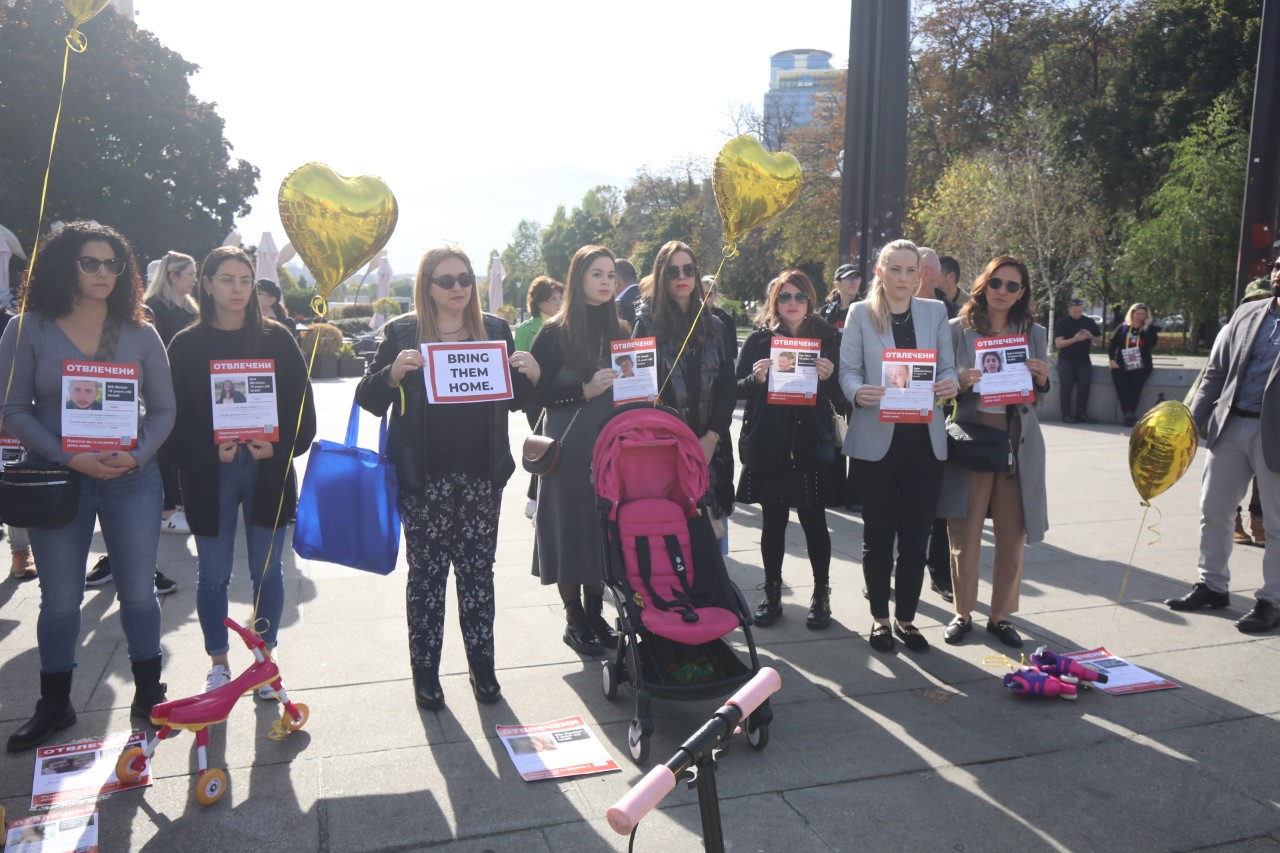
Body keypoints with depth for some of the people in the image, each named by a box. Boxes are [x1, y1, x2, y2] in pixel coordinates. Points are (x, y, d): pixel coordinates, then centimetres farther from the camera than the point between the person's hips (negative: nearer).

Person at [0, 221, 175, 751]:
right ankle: (54, 706, 25)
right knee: (60, 598, 9)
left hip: (132, 479, 1)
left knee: (138, 589, 8)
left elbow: (163, 409, 4)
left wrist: (138, 455, -14)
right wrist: (69, 457, -16)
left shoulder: (140, 334, 2)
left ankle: (148, 694, 24)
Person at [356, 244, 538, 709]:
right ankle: (425, 672, 21)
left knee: (478, 571, 10)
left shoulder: (495, 330, 7)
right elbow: (368, 400, -2)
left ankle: (482, 667, 24)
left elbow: (515, 400, 14)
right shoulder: (402, 333, -1)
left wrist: (531, 375, -8)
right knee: (426, 572, 8)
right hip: (424, 479, -2)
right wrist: (393, 373, -22)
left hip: (481, 477, 2)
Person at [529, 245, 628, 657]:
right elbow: (534, 393, -9)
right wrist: (585, 391, -18)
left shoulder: (619, 330, 10)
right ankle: (574, 619, 16)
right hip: (569, 448, -4)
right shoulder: (555, 333, -4)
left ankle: (595, 613, 23)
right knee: (570, 527, 3)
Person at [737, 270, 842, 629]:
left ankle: (821, 595, 21)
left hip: (812, 444, 0)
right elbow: (737, 389, 4)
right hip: (767, 445, 1)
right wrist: (755, 378, -16)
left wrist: (828, 377, -15)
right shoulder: (759, 339, 4)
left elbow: (839, 394, 5)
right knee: (773, 521, 8)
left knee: (814, 520, 5)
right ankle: (772, 594, 22)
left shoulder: (827, 338, 3)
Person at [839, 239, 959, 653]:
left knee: (916, 533, 7)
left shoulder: (935, 312, 8)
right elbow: (847, 370, -3)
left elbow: (947, 366, 8)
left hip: (924, 438, 2)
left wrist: (950, 384, -15)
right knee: (878, 532, 8)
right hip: (875, 438, -2)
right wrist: (858, 392, -25)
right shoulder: (861, 313, 0)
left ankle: (906, 617, 22)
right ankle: (880, 617, 22)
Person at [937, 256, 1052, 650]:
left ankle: (1001, 615, 22)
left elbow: (1042, 395, 12)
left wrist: (1042, 380, -9)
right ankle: (963, 612, 18)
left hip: (1019, 443, 2)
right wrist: (960, 383, -17)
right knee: (965, 533, 2)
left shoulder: (1034, 333, 9)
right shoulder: (959, 329, 2)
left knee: (1012, 535, 7)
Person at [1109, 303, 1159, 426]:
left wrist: (1146, 328, -10)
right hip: (1122, 364, 1)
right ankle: (1128, 414, -25)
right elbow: (1113, 344, 8)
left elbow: (1152, 344, -7)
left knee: (1135, 385, -22)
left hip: (1141, 365, 0)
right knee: (1120, 384, -22)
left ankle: (1130, 413, -17)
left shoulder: (1150, 329, 10)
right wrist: (1112, 360, -4)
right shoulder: (1122, 328, 12)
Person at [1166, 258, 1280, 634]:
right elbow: (1216, 371, 11)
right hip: (1230, 426, 5)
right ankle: (1212, 585, 27)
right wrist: (1194, 418, 3)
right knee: (1213, 510, 11)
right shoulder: (1247, 313, 9)